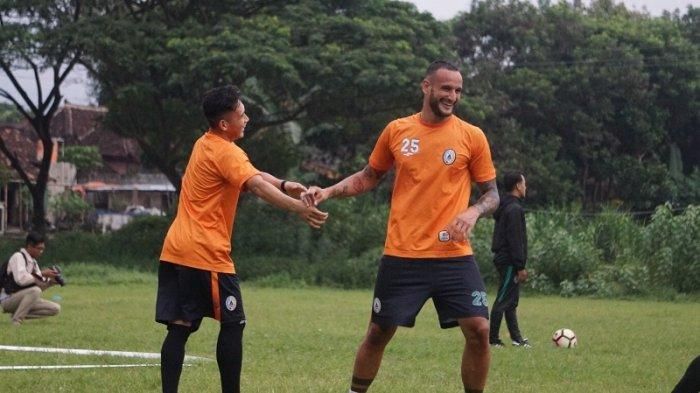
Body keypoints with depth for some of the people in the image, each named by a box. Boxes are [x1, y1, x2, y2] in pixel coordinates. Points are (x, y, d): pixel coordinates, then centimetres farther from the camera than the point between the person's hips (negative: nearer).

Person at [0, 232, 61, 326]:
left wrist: (50, 282, -7)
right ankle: (16, 320, -23)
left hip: (22, 298, 9)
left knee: (55, 308, -1)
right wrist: (41, 274, -22)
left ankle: (19, 314, 0)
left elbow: (38, 284, 12)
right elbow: (21, 279, -30)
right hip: (8, 299, -9)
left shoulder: (33, 262, 11)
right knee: (35, 290, -35)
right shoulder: (18, 257, -15)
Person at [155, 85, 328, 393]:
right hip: (206, 254, -8)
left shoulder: (205, 144, 16)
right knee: (232, 324, 1)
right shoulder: (227, 153, -11)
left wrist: (284, 185, -2)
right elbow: (257, 186, -27)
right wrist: (299, 208, -39)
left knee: (179, 328, 3)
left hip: (175, 251, 8)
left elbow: (251, 173, 17)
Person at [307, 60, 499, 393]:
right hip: (402, 255, 1)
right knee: (378, 333, 8)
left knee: (479, 330, -11)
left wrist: (473, 212, -15)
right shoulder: (397, 130, 4)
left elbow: (492, 194, 6)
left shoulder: (472, 137, 0)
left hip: (454, 256, -1)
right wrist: (329, 191, 3)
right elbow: (369, 177, 17)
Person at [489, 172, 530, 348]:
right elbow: (515, 240, -20)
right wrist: (520, 267, -19)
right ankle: (492, 339, -7)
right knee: (504, 300, -8)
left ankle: (516, 338, 16)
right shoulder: (514, 209, -15)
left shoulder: (504, 207, 17)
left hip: (503, 259, 11)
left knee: (511, 300, 12)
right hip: (509, 261, -10)